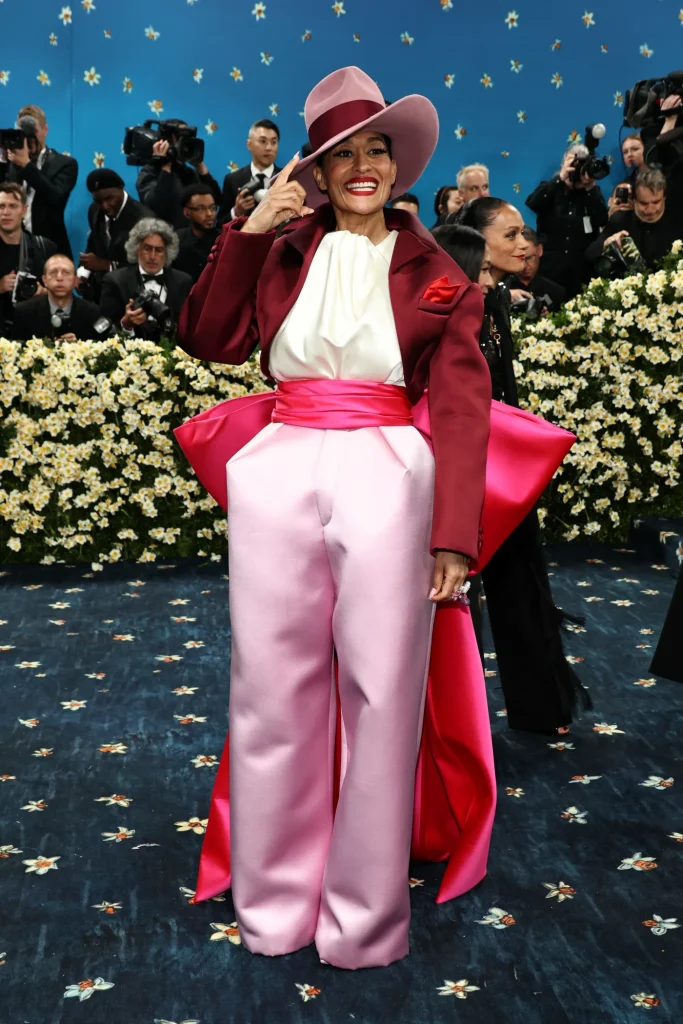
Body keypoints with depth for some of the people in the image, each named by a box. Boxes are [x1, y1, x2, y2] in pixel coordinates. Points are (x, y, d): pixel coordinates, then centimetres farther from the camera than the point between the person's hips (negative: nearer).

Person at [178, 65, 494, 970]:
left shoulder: (434, 273, 9)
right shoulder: (281, 250, 14)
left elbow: (460, 408, 1)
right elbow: (208, 340, 5)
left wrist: (455, 535, -8)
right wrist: (248, 233, 0)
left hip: (386, 477, -1)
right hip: (278, 473, 2)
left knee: (382, 701, 1)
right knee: (273, 695, 5)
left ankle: (365, 925, 16)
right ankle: (274, 911, 20)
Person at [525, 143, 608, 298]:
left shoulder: (593, 192, 11)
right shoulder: (550, 189, 9)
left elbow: (603, 220, -5)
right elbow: (532, 203, -14)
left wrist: (590, 187, -13)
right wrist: (560, 178, -20)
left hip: (582, 270, 1)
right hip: (550, 268, -1)